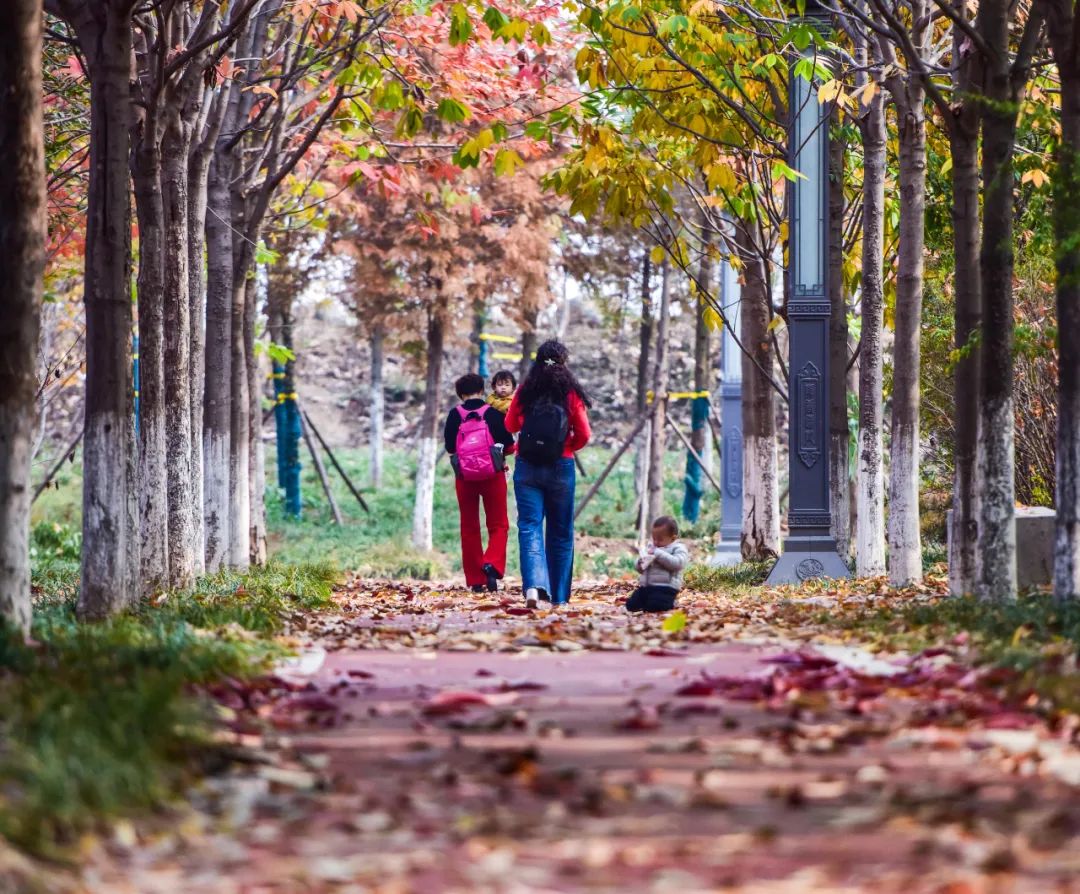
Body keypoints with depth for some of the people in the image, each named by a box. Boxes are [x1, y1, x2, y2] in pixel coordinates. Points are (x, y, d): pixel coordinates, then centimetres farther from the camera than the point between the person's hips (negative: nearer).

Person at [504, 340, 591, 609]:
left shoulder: (525, 391, 1)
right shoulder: (571, 392, -4)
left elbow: (510, 426, 13)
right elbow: (583, 435, -2)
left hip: (527, 466, 0)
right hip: (561, 467, 0)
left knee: (529, 527, -5)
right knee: (560, 532, 12)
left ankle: (534, 587, -27)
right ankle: (558, 596, 17)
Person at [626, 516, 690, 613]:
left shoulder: (678, 548, -1)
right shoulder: (651, 546, 20)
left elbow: (677, 563, -21)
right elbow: (640, 569, 27)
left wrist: (658, 554, -22)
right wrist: (640, 563, 0)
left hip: (665, 587, -8)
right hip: (646, 585, 8)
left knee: (653, 607, -30)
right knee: (631, 605, -5)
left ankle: (670, 604, 4)